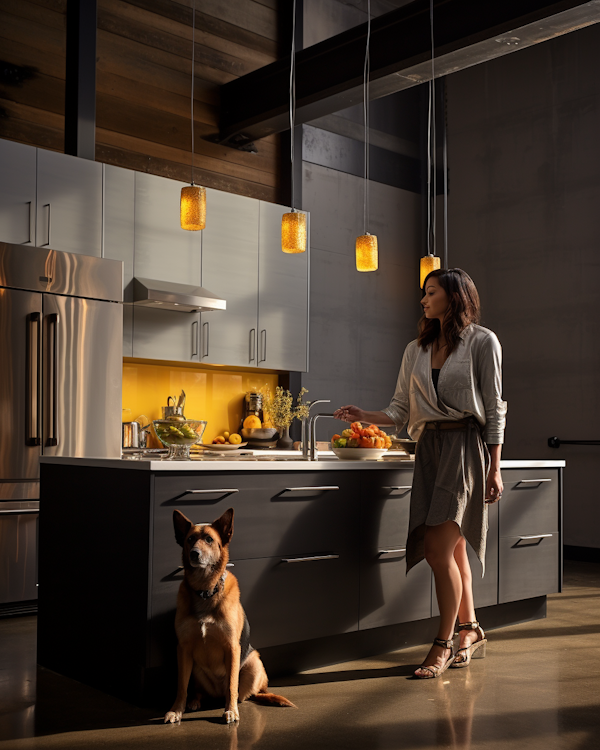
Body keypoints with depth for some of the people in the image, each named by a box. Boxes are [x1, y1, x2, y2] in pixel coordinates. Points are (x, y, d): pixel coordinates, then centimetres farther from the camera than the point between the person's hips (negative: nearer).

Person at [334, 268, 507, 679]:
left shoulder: (483, 342, 2)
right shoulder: (416, 350, 16)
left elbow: (494, 408, -1)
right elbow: (400, 410, 13)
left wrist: (494, 468, -6)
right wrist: (365, 416, -6)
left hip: (466, 445, -5)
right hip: (429, 446, 5)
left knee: (440, 549, -13)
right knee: (450, 550, 8)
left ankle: (443, 644, -1)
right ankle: (472, 631, 24)